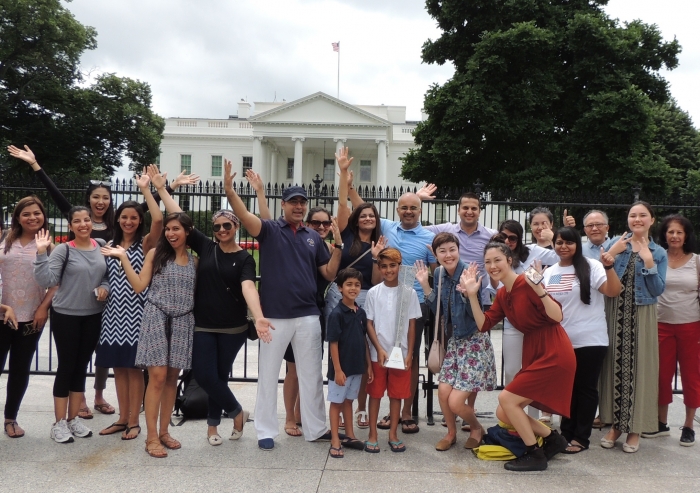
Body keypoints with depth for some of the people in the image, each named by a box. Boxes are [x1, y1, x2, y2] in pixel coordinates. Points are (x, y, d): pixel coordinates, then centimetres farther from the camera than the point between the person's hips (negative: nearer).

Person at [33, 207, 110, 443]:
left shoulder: (102, 246, 2)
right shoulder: (63, 250, -11)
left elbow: (109, 275, 13)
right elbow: (46, 281, -19)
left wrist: (105, 287, -6)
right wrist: (41, 253, -27)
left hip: (93, 316, 4)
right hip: (66, 316, -4)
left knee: (82, 367, 12)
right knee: (66, 367, 1)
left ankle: (73, 418, 25)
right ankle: (59, 423, 14)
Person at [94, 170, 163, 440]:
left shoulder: (145, 244, -4)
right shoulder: (110, 245, 11)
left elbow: (158, 219, -22)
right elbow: (105, 277, 20)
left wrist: (145, 189, -19)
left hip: (136, 312, -5)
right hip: (113, 312, 5)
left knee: (134, 368, 1)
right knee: (118, 367, 11)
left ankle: (134, 422, 11)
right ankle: (122, 418, 22)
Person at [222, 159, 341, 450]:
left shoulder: (313, 237, 9)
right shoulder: (270, 230, -1)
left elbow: (330, 274, 8)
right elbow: (245, 216, -21)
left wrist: (338, 246, -6)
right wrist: (229, 190, -38)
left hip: (308, 315, 3)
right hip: (274, 315, -3)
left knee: (311, 374, 11)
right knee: (268, 375, 8)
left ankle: (315, 428, 24)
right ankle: (266, 431, 21)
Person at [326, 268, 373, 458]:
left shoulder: (361, 313, 4)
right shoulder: (337, 314, -15)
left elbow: (364, 340, 10)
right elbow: (333, 343, -15)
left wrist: (369, 365, 10)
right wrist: (337, 370, -17)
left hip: (357, 367, 6)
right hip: (341, 368, -6)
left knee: (349, 400, 18)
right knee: (336, 402, 6)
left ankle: (349, 436, 30)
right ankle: (335, 442, 14)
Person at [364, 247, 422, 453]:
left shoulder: (409, 293, -1)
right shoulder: (373, 293, -2)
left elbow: (412, 325, 2)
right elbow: (369, 323, -1)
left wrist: (409, 354, -4)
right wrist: (380, 349, -10)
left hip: (401, 353, 1)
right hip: (378, 353, 0)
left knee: (396, 394, 9)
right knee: (375, 393, 7)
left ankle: (393, 434, 21)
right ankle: (372, 434, 17)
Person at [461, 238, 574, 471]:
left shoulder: (526, 284, -16)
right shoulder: (502, 295, 8)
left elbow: (557, 316, -23)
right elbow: (483, 324, 3)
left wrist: (539, 289, -36)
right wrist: (472, 294, -3)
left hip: (554, 355, -9)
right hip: (533, 355, 9)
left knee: (506, 398, -11)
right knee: (503, 413, 7)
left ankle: (535, 455, 4)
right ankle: (553, 439, 24)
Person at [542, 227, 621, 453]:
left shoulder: (590, 267, -6)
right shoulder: (549, 272, 9)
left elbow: (613, 291, -17)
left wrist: (609, 267, -28)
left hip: (590, 340, -5)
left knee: (586, 388, 4)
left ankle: (581, 437, 13)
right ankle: (566, 433, 24)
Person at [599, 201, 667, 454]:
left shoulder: (659, 253, 5)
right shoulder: (616, 244, 6)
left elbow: (658, 290, -3)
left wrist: (648, 262, -13)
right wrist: (611, 253, -13)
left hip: (641, 317, -1)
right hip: (615, 314, 1)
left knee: (638, 368, 1)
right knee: (615, 367, 4)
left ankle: (634, 428, 13)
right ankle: (615, 424, 16)